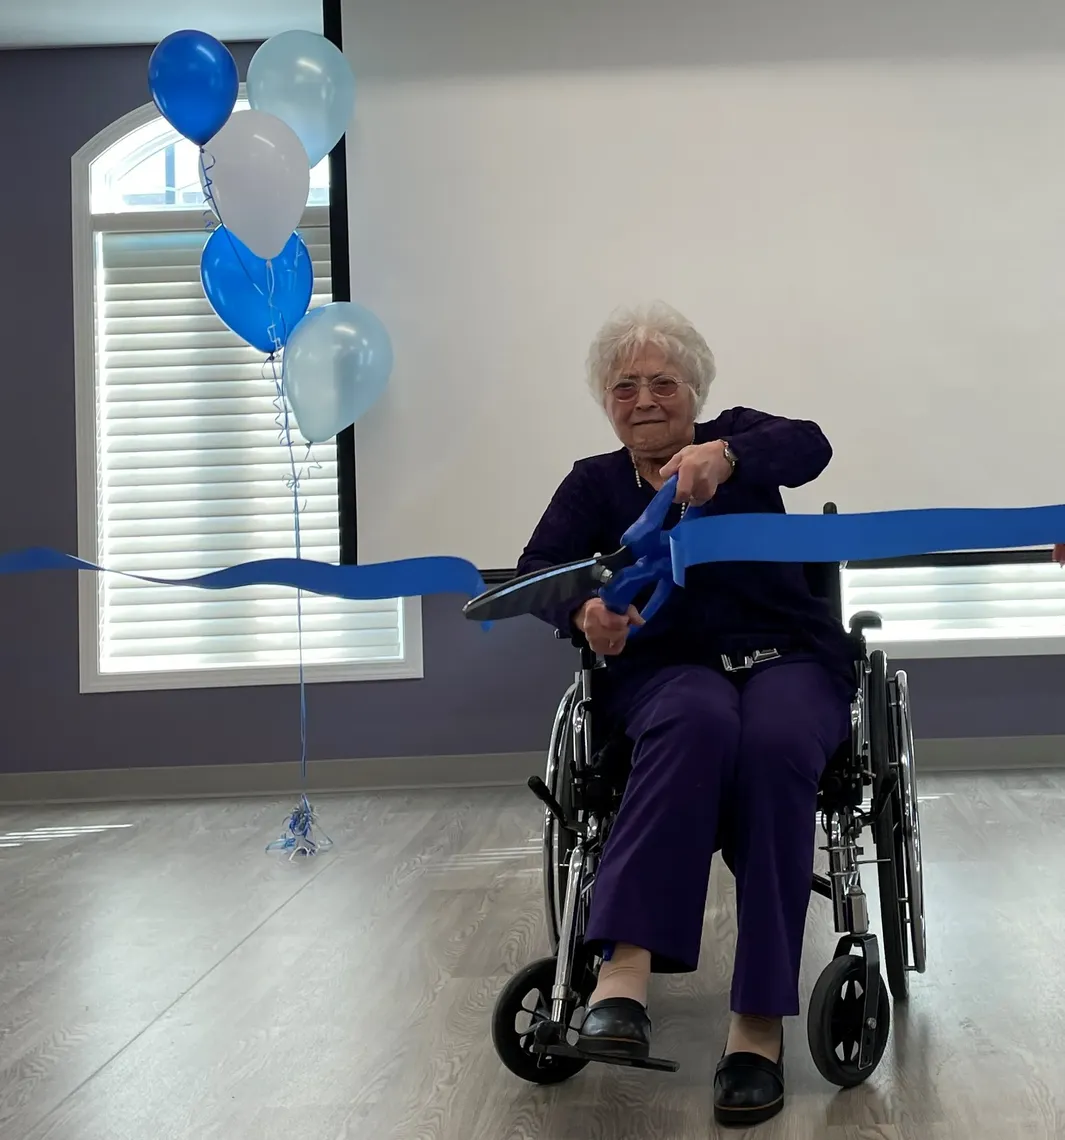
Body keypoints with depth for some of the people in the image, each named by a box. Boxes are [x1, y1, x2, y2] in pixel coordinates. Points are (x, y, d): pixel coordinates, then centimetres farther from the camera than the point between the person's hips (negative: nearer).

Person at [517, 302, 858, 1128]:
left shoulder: (734, 436, 7)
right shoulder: (594, 482, 11)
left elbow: (810, 447, -15)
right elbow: (538, 570, -6)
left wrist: (725, 459, -38)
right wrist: (585, 610, -30)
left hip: (787, 656, 0)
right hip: (669, 667, 0)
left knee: (775, 745, -35)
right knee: (698, 721, -37)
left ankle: (761, 1021, -36)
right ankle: (625, 968, -48)